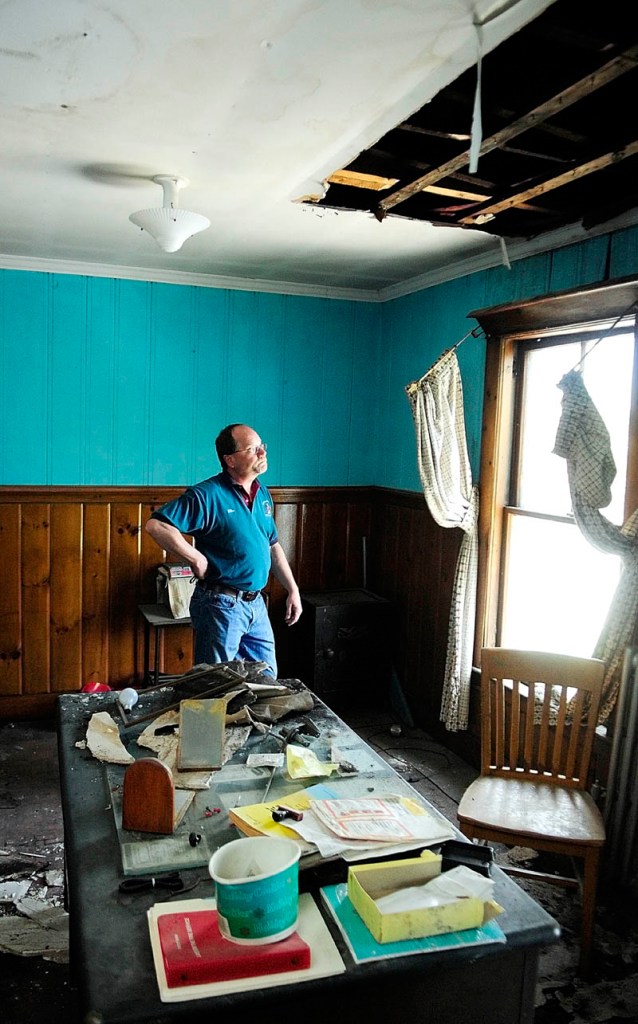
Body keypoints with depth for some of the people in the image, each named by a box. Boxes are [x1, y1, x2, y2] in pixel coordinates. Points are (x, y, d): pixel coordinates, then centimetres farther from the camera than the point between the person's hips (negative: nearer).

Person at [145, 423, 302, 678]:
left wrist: (293, 590, 15)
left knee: (267, 680, 17)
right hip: (221, 606, -7)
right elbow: (156, 525, -25)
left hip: (256, 604, 7)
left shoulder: (263, 494, 9)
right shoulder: (208, 495, -16)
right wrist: (197, 560, -21)